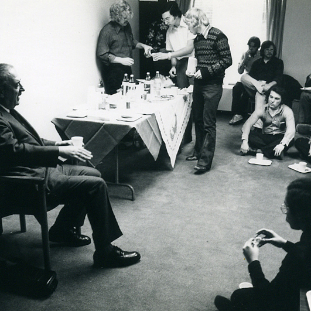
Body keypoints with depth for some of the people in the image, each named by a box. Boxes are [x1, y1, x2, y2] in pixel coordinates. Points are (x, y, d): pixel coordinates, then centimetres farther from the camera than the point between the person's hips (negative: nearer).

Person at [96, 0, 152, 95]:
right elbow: (101, 54, -17)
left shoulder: (127, 26, 10)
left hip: (127, 69, 7)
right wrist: (121, 60, -22)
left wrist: (143, 46, 10)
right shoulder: (107, 31, -15)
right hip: (113, 72, -7)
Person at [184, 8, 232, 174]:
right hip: (199, 83, 7)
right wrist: (193, 71, 6)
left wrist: (206, 71, -19)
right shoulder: (197, 38, 11)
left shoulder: (218, 36, -11)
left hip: (212, 85, -7)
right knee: (198, 119, 14)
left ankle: (205, 160, 0)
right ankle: (198, 152, 30)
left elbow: (227, 60, -13)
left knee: (208, 123, -5)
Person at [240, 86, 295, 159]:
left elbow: (291, 130, -28)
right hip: (264, 137, 1)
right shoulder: (262, 110, -8)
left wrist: (282, 144, -46)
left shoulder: (287, 111, -14)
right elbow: (247, 125, -18)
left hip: (279, 138, -1)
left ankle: (257, 150, -33)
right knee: (249, 135, -25)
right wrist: (244, 141, -35)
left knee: (290, 140, -34)